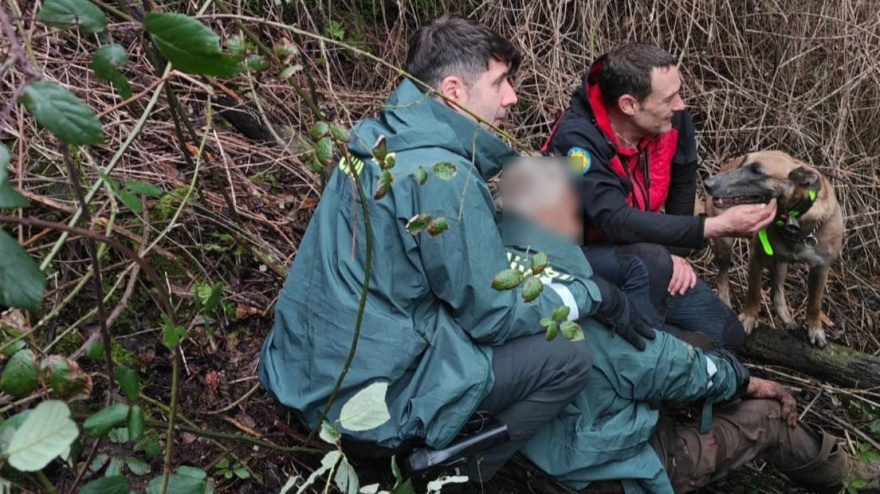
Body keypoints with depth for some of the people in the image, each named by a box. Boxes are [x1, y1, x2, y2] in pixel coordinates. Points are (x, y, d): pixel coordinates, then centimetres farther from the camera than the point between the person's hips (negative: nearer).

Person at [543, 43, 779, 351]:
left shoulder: (673, 121, -10)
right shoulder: (577, 139, -30)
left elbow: (682, 190, 7)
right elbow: (616, 222, -39)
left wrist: (676, 251, -5)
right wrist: (719, 226, -40)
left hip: (639, 254, 7)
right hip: (581, 255, -6)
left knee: (727, 335, 1)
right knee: (651, 261, -38)